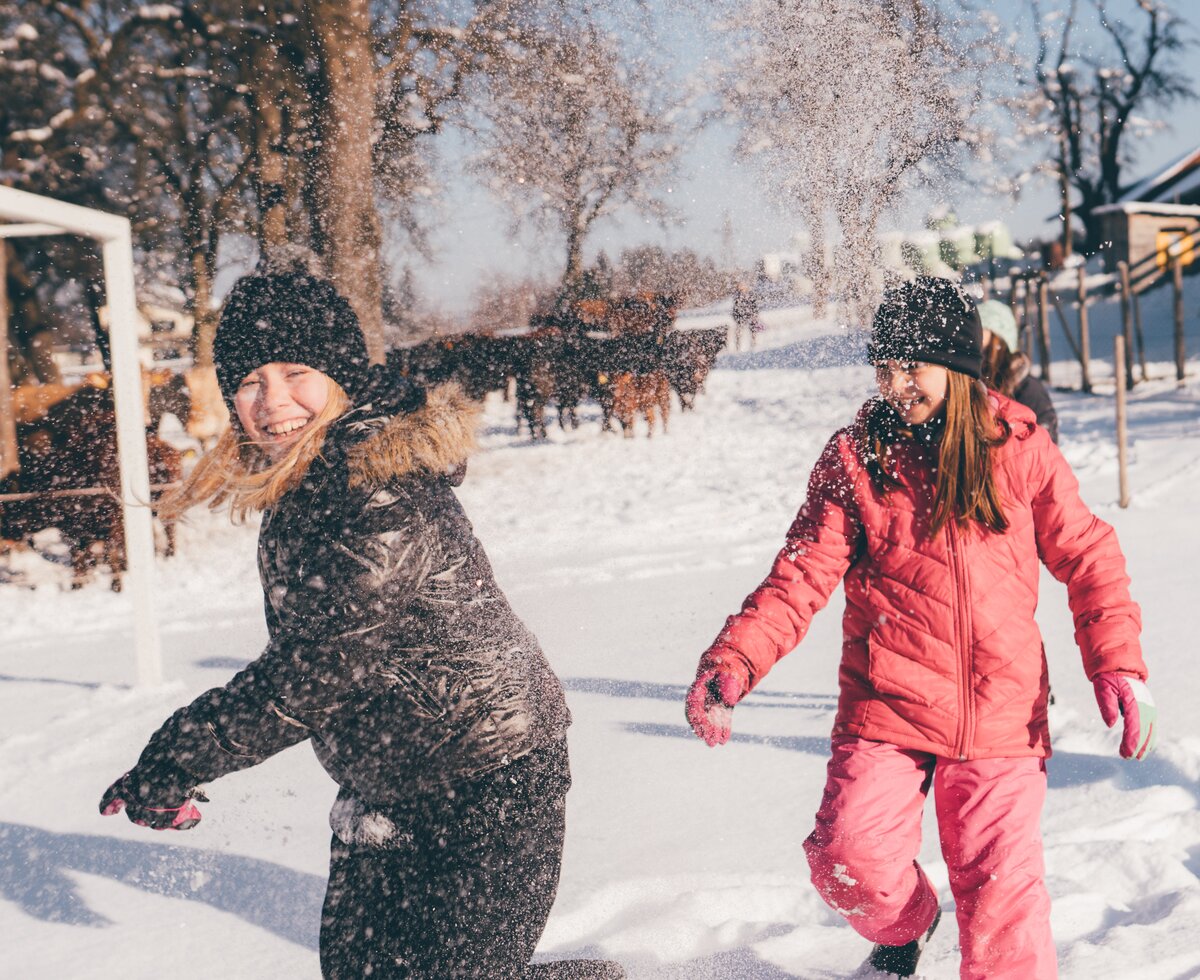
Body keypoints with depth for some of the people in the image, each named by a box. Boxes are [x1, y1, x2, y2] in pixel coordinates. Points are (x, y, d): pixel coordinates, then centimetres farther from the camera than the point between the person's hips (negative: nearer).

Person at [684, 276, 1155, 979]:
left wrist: (1119, 664, -2)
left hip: (1001, 708, 0)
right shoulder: (856, 458, -2)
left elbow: (1087, 554, 7)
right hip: (886, 707, 0)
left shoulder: (1020, 447, -1)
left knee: (1000, 882, 0)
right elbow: (804, 574, -6)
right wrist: (734, 660, -20)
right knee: (850, 860, -9)